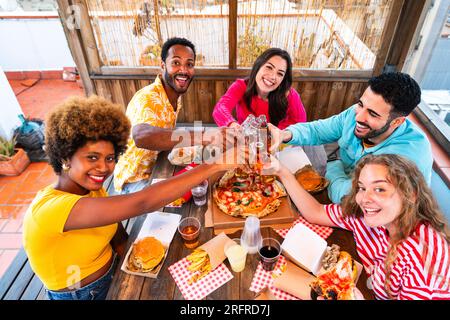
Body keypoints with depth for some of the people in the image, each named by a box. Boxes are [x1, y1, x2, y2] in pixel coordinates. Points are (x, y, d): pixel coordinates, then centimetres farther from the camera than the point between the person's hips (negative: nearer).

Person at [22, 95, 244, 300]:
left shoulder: (93, 190, -6)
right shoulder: (48, 208, -32)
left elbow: (120, 241, -3)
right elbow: (141, 203, -42)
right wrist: (211, 166, -40)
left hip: (114, 276, 6)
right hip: (80, 294, -6)